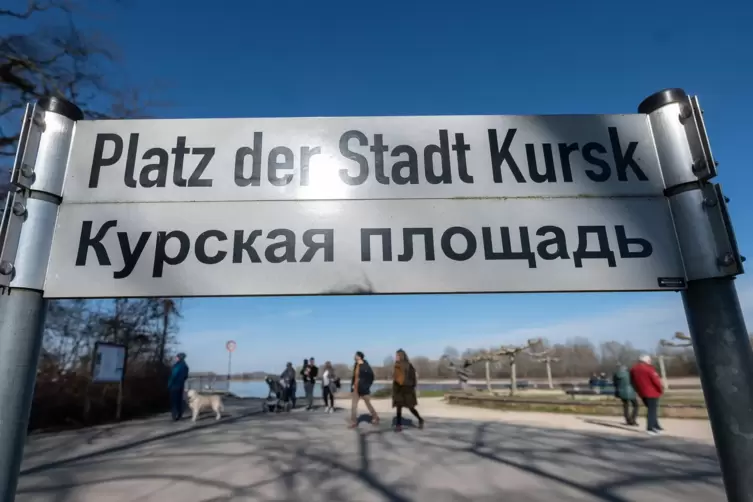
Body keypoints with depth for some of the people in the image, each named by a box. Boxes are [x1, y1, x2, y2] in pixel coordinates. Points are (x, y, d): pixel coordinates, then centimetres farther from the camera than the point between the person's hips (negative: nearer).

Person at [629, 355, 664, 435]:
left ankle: (656, 426, 23)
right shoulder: (648, 368, -15)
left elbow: (632, 381, 14)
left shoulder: (633, 369, 9)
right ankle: (650, 428, -7)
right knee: (652, 410, -3)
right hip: (652, 392, -7)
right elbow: (655, 380, -15)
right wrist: (661, 389, 0)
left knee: (651, 409, 19)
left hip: (642, 392, 7)